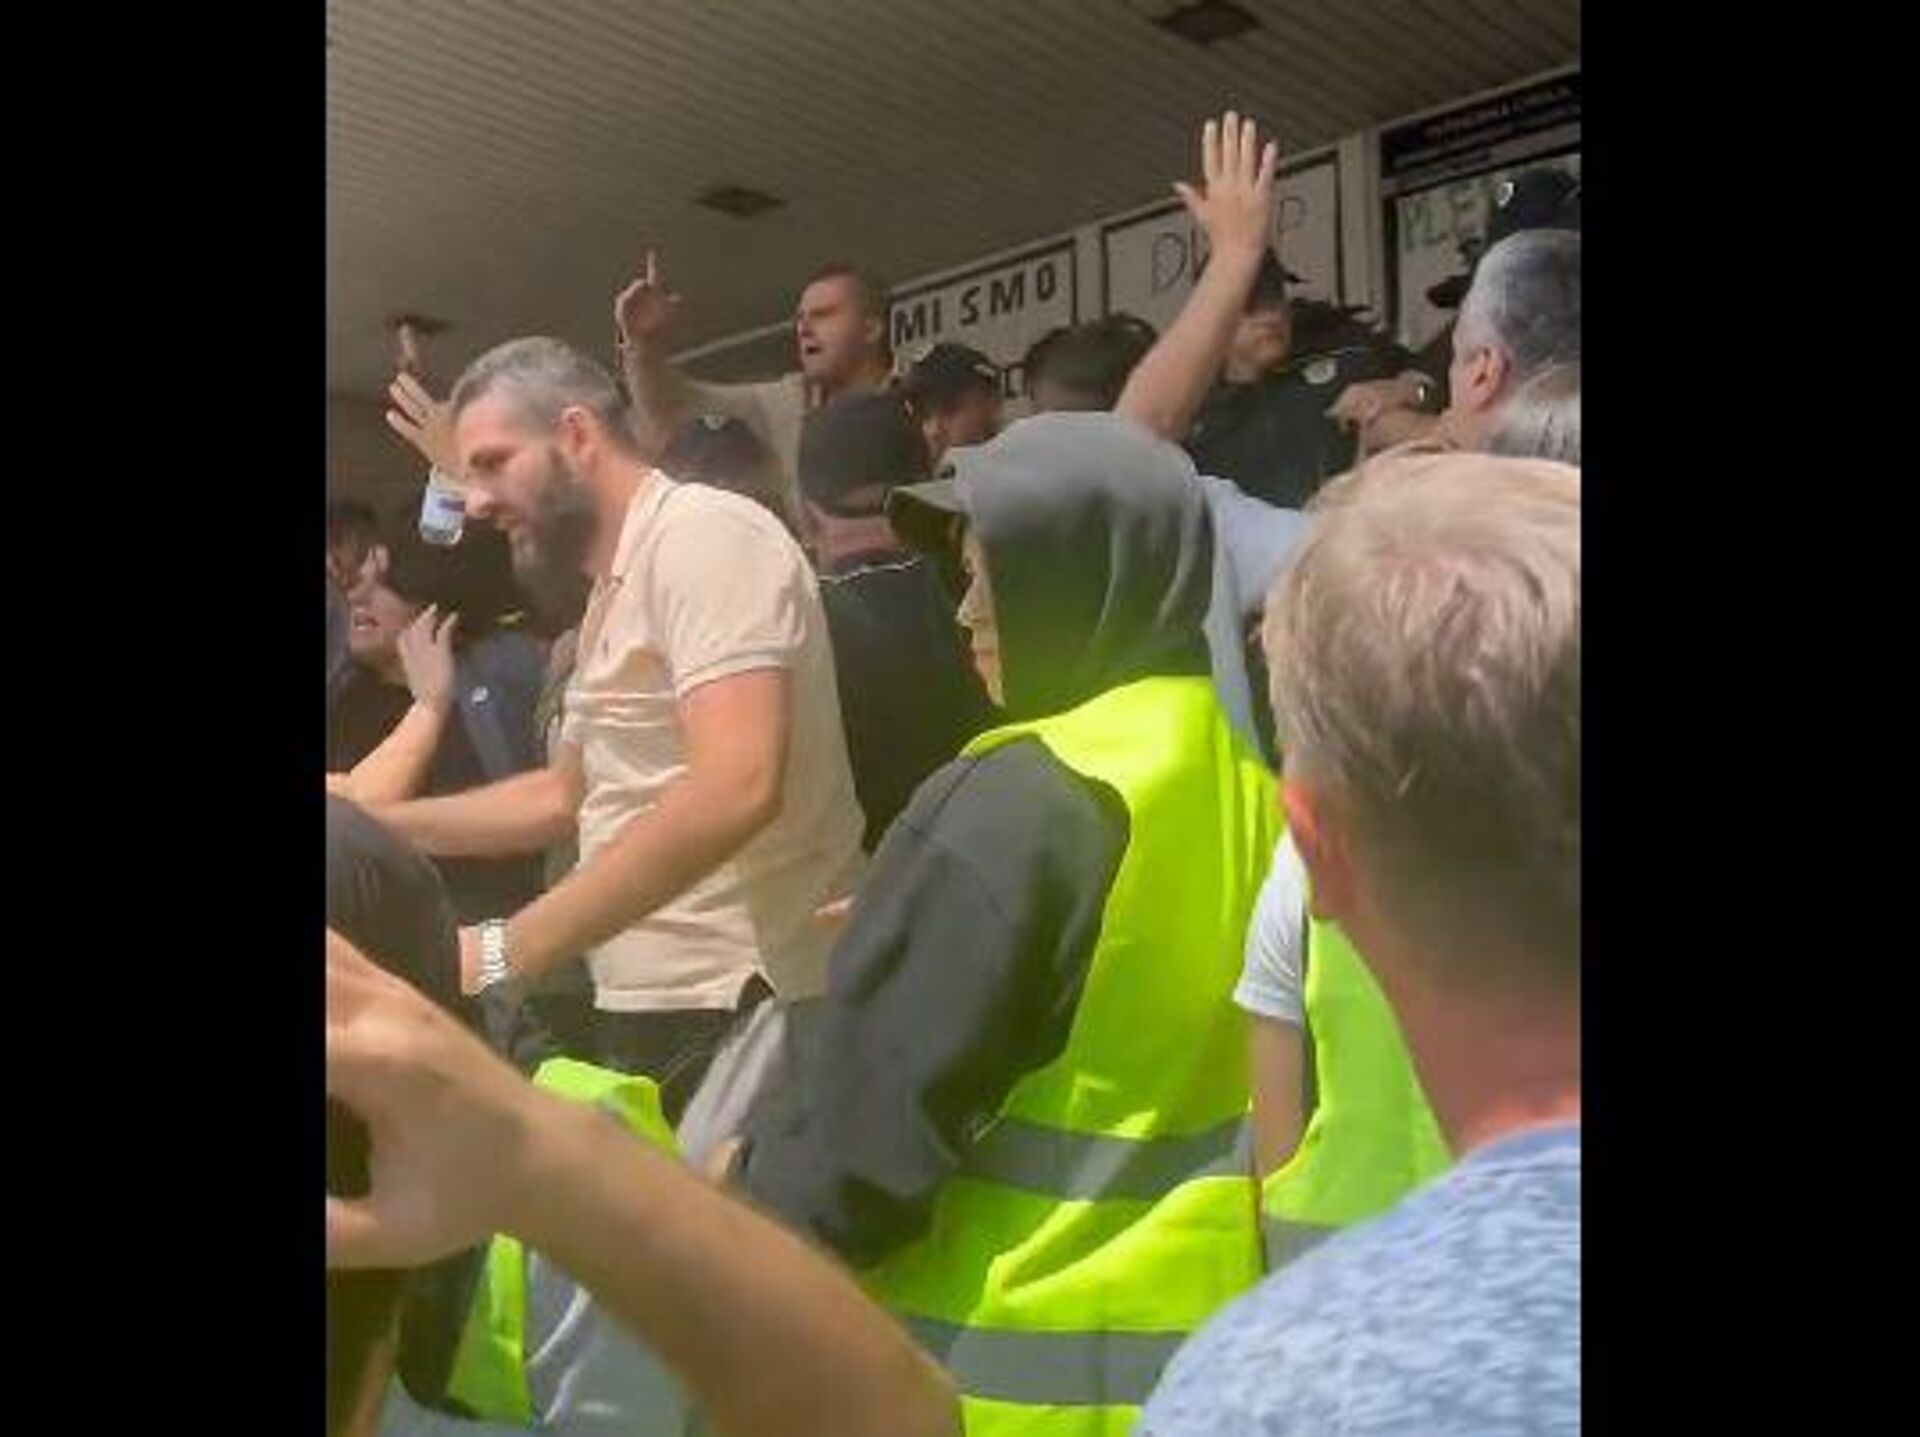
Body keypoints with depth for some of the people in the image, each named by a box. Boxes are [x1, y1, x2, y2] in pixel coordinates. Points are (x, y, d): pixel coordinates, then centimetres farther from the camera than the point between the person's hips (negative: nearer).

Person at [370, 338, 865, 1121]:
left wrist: (501, 953, -28)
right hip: (648, 1004, 9)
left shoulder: (703, 533, -15)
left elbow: (737, 789, -29)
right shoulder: (617, 588, 16)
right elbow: (567, 793, 25)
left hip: (742, 1007, -9)